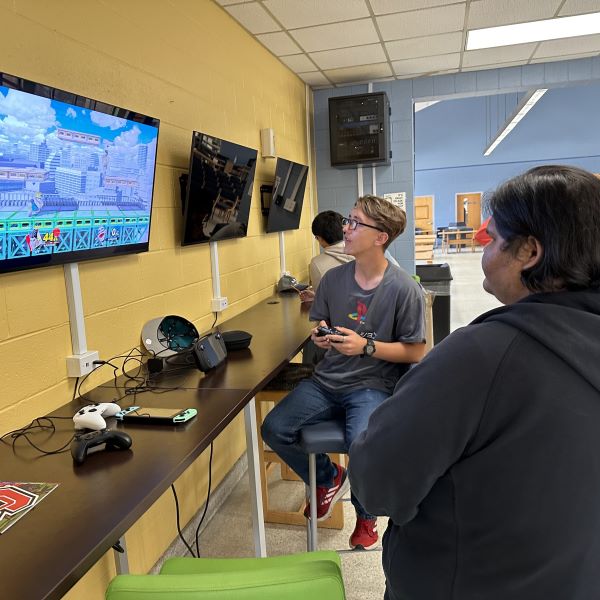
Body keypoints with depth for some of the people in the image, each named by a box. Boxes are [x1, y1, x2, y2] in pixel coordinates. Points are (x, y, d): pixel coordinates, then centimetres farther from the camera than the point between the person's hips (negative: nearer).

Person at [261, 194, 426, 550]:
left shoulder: (405, 289, -11)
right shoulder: (334, 278, 3)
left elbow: (416, 352, -7)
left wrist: (366, 346, -18)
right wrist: (319, 337, -7)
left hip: (373, 385, -4)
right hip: (327, 380, 5)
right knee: (274, 429, -14)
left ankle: (366, 515, 9)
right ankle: (329, 478, 19)